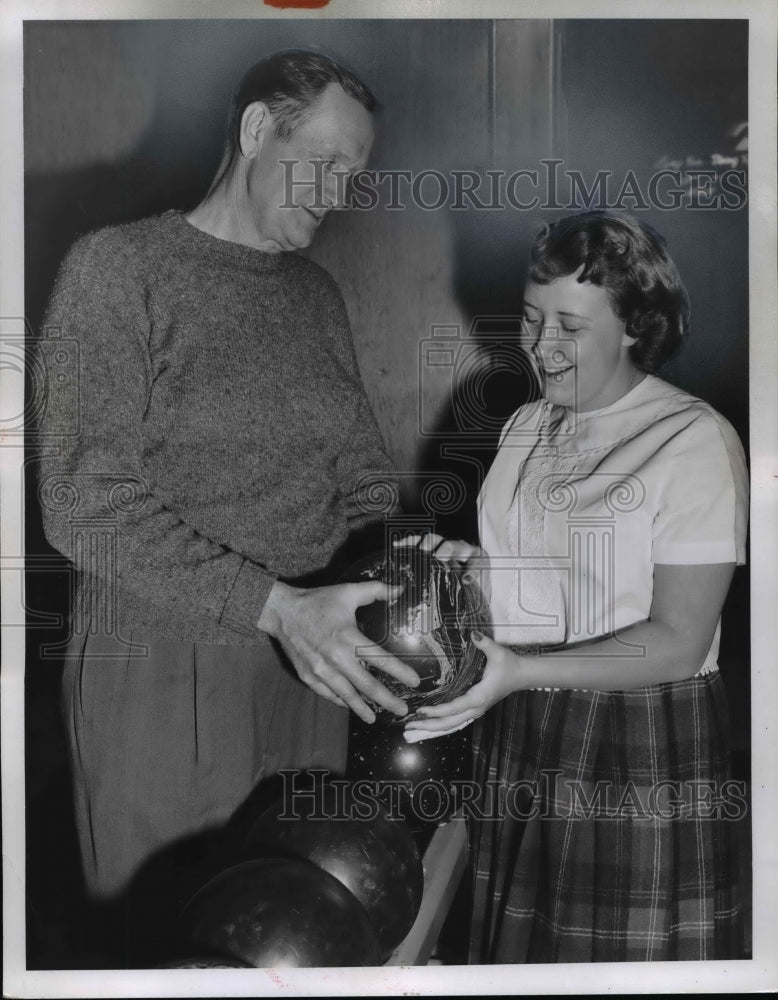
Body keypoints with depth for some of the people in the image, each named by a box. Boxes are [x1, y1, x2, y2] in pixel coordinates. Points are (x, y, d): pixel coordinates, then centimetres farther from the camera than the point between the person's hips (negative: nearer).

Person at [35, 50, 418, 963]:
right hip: (160, 671, -5)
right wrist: (276, 605, -25)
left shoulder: (317, 294, 10)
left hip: (306, 666, 5)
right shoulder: (119, 268, -9)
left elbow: (359, 472, 11)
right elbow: (85, 501, -16)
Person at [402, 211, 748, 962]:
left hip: (641, 747, -6)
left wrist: (520, 671, -24)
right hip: (517, 739, 6)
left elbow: (679, 641, -16)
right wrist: (473, 565, -2)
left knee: (628, 954, 6)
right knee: (520, 942, 16)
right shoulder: (525, 427, 9)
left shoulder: (695, 440, -12)